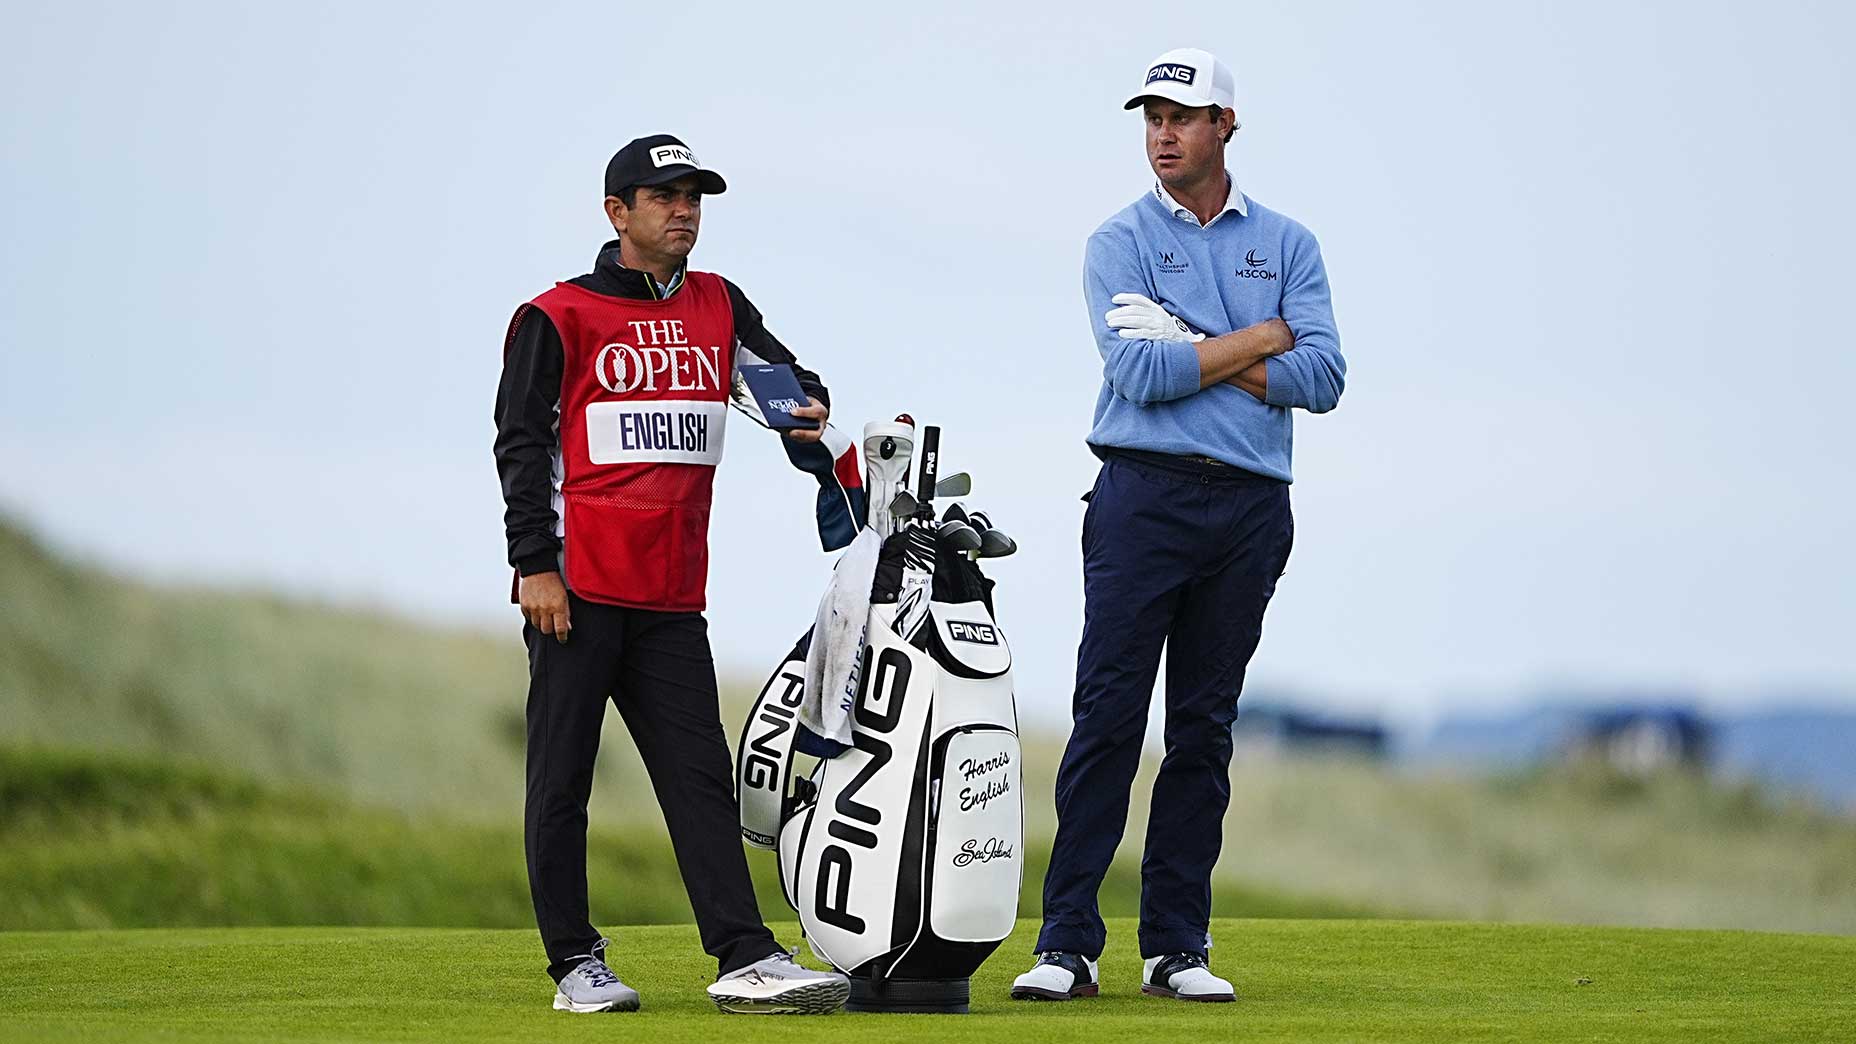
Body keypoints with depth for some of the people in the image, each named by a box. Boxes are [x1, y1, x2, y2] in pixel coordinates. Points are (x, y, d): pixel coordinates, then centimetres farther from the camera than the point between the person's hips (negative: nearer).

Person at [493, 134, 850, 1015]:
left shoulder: (717, 307, 15)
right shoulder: (559, 317, 0)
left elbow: (784, 375, 21)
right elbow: (521, 444, -3)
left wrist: (809, 406, -5)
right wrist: (535, 564, -12)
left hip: (672, 597, 5)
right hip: (578, 589, -5)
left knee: (700, 775, -1)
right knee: (562, 777, 0)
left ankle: (745, 958, -8)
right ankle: (575, 961, 5)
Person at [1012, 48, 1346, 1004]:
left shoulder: (1286, 245, 12)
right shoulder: (1120, 244, 4)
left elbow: (1321, 378, -1)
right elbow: (1141, 373, -12)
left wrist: (1192, 356, -8)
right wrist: (1259, 340, -4)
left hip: (1252, 509, 3)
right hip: (1146, 497, -3)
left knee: (1204, 729, 5)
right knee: (1108, 717, -8)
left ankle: (1176, 945, 9)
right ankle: (1067, 944, -7)